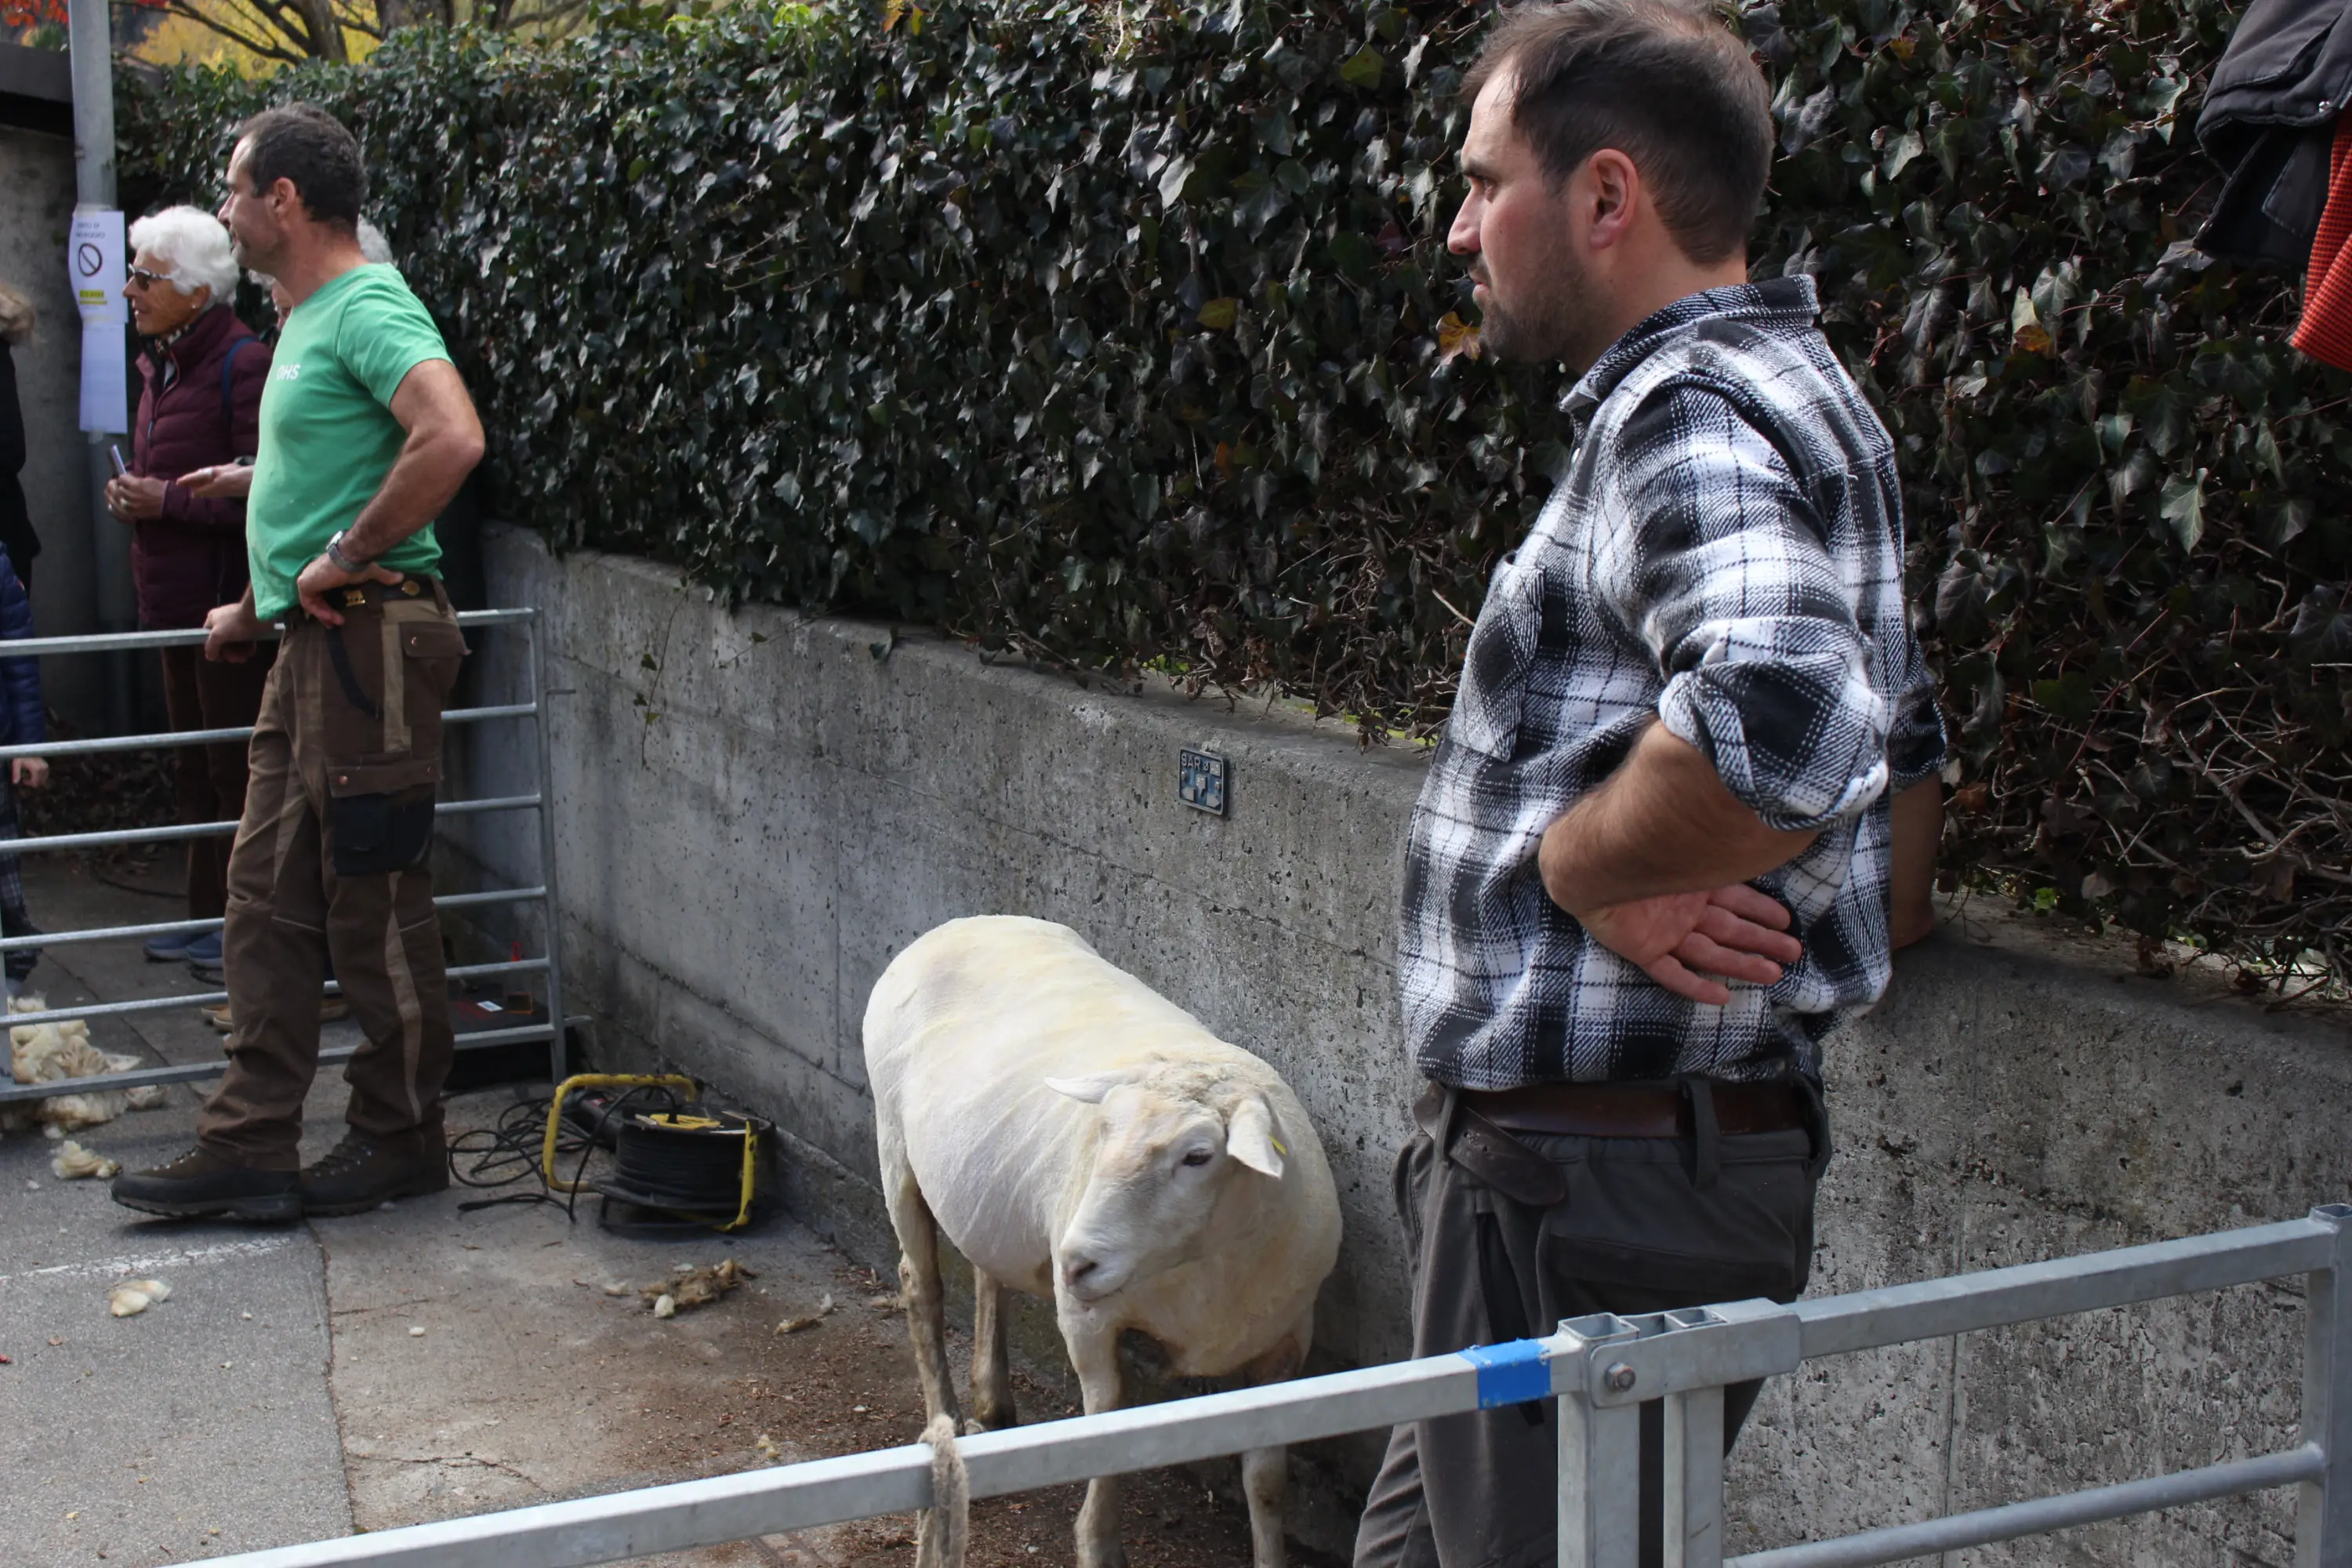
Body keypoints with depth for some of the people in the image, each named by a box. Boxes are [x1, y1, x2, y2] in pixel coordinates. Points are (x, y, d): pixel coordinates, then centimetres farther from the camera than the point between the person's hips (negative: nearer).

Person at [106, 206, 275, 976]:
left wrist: (167, 500, -18)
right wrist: (131, 493, 5)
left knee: (233, 769, -1)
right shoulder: (163, 363, 13)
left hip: (226, 600, -10)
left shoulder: (240, 363, -17)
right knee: (194, 767, 17)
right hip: (175, 596, 10)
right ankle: (208, 916, 28)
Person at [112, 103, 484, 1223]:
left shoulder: (368, 309, -14)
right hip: (312, 644, 10)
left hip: (369, 637, -10)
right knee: (268, 897, 9)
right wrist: (259, 607, 28)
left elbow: (453, 438, -31)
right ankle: (249, 1149, 14)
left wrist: (346, 559, -23)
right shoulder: (310, 319, 19)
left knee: (375, 902, -1)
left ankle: (400, 1143, 13)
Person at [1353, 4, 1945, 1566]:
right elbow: (1903, 742, 24)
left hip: (1589, 1185, -10)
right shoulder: (1798, 396, 17)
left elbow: (1778, 719, -37)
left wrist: (1579, 863, -22)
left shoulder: (1689, 412, -17)